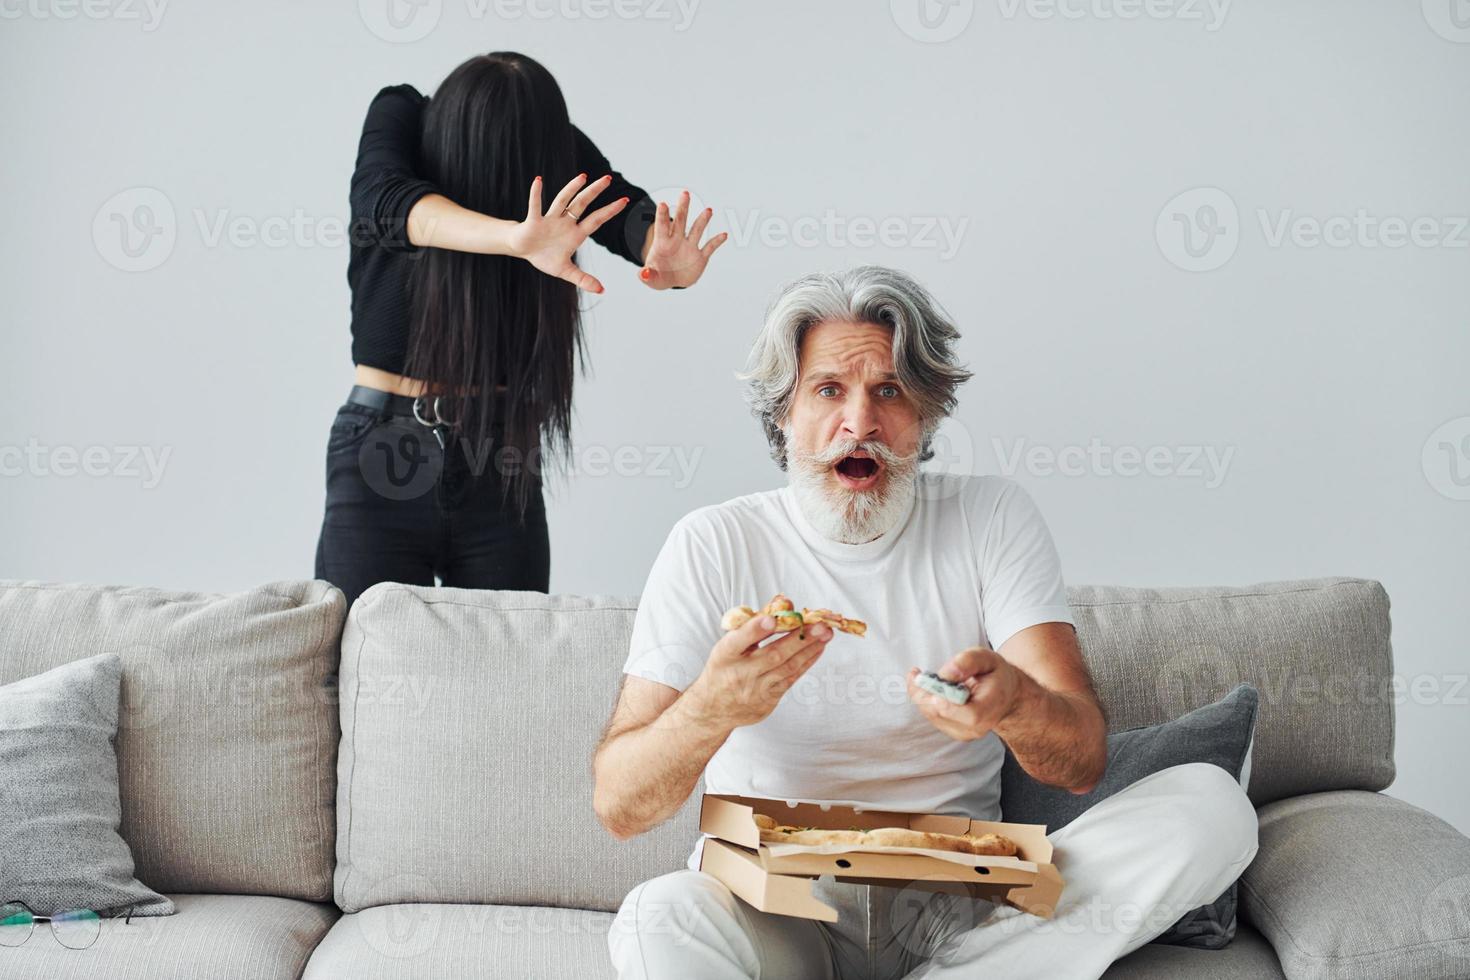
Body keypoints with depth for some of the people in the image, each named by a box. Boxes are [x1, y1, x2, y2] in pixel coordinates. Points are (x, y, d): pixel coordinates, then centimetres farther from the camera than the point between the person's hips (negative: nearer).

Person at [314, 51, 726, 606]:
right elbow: (391, 201, -29)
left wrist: (666, 258, -41)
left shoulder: (550, 142, -1)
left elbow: (630, 215, -17)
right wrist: (515, 237, -48)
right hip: (383, 461, -2)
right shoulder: (402, 118, -8)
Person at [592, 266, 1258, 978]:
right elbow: (618, 807, -9)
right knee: (660, 920, -35)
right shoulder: (715, 546, -1)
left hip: (964, 910, 2)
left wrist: (1015, 703, -31)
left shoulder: (990, 518, 4)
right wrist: (710, 709, -31)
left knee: (1209, 804, -18)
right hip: (775, 912, -2)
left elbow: (1084, 762, -6)